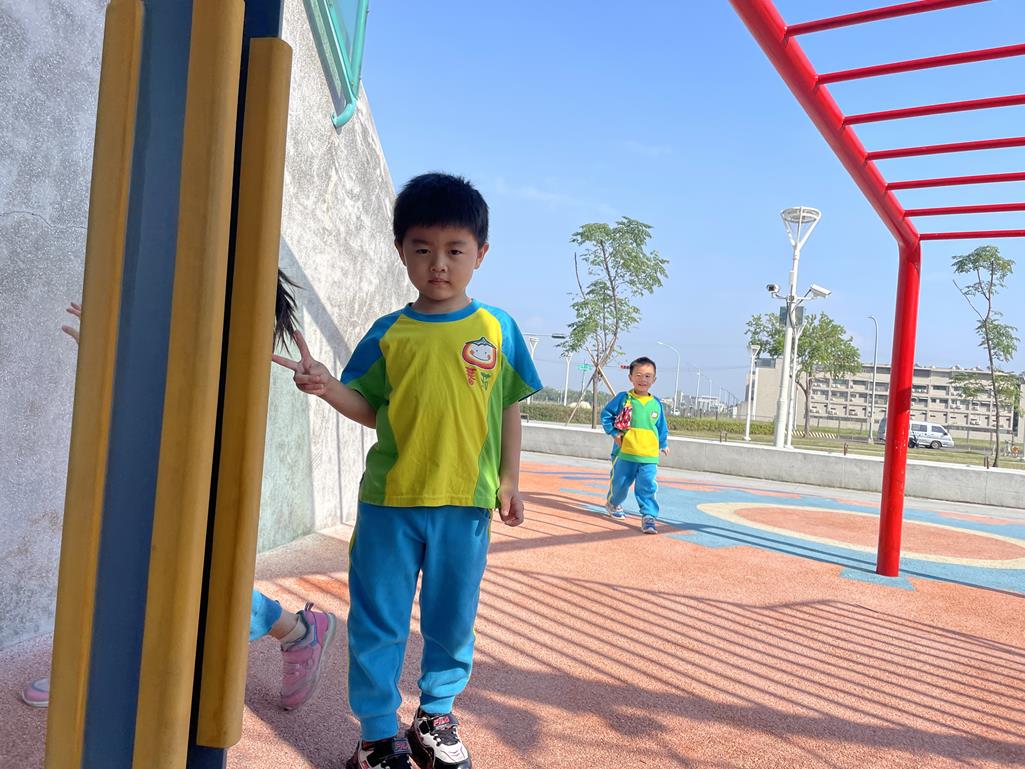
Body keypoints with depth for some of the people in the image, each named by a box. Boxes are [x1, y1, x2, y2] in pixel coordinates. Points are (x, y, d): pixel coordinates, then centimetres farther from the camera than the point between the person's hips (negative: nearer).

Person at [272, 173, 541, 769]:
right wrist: (328, 387, -13)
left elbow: (509, 408, 6)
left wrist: (509, 479, 5)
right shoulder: (388, 333, 2)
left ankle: (436, 718, 36)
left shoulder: (497, 329, 1)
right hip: (389, 500, 1)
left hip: (466, 501, 0)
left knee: (452, 620, 14)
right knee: (377, 622, 9)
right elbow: (370, 408, 6)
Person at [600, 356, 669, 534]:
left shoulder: (656, 404, 6)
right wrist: (613, 432, -5)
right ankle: (613, 503, 41)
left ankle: (649, 516, -3)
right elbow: (606, 414, 4)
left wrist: (663, 444, 18)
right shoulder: (623, 399, -2)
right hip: (625, 453, -1)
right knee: (620, 482, 14)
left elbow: (662, 427, 18)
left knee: (647, 486, -8)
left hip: (649, 456, 1)